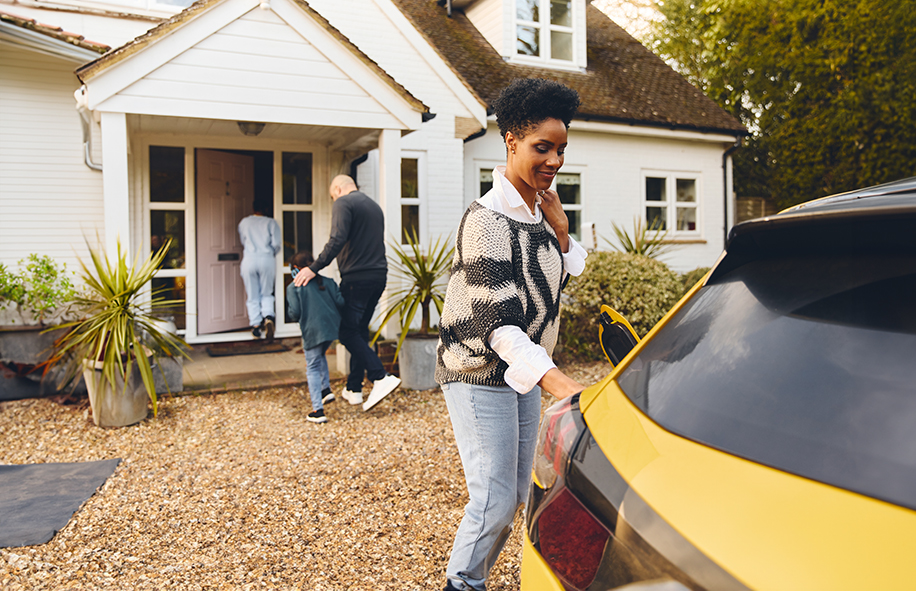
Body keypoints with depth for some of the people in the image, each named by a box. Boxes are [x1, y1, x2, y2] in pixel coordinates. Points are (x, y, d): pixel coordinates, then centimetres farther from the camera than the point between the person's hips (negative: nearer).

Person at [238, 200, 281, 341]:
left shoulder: (244, 222, 10)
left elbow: (243, 241, 18)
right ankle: (268, 316, -13)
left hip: (249, 259, 1)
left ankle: (255, 325, 4)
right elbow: (276, 243, -5)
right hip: (267, 259, -1)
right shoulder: (271, 222, 3)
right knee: (267, 293, 10)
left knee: (252, 296, 7)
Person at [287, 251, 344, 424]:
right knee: (321, 356, 31)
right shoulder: (327, 282, 10)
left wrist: (290, 310, 13)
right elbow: (341, 302, 3)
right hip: (333, 327, 5)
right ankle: (326, 389, 22)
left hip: (313, 332, -5)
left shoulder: (293, 288, -1)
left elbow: (295, 313, -9)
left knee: (312, 368, 5)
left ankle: (318, 410, 2)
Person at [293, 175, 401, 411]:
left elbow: (337, 240, -19)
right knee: (360, 331, 13)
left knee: (348, 333, -4)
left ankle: (381, 378, -14)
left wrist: (314, 268, -18)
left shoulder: (343, 203, -5)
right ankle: (353, 389, 19)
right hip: (378, 276, 8)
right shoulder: (374, 206, 21)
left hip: (356, 278, -8)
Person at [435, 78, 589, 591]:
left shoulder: (539, 211, 6)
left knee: (516, 495, 15)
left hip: (524, 374, 9)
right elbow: (496, 319, -27)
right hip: (481, 375, -8)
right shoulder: (489, 219, -20)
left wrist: (559, 229, -2)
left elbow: (556, 283, 14)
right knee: (494, 501, -5)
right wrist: (555, 380, -39)